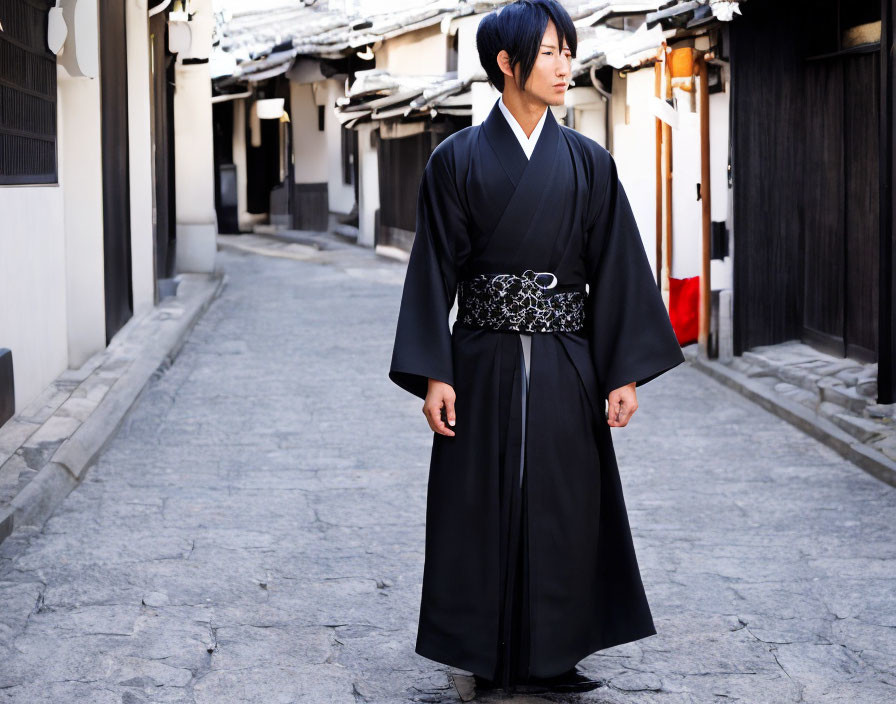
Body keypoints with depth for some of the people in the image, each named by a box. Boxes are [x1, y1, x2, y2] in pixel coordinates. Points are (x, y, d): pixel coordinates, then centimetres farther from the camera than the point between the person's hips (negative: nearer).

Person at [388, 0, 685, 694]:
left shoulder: (587, 162, 5)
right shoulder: (457, 160, 0)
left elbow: (616, 267, 3)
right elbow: (435, 269, -1)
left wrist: (624, 374, -3)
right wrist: (434, 375, -8)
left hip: (565, 366, 2)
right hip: (484, 363, -1)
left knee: (562, 509, 4)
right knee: (482, 510, 3)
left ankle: (552, 656, 15)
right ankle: (489, 658, 15)